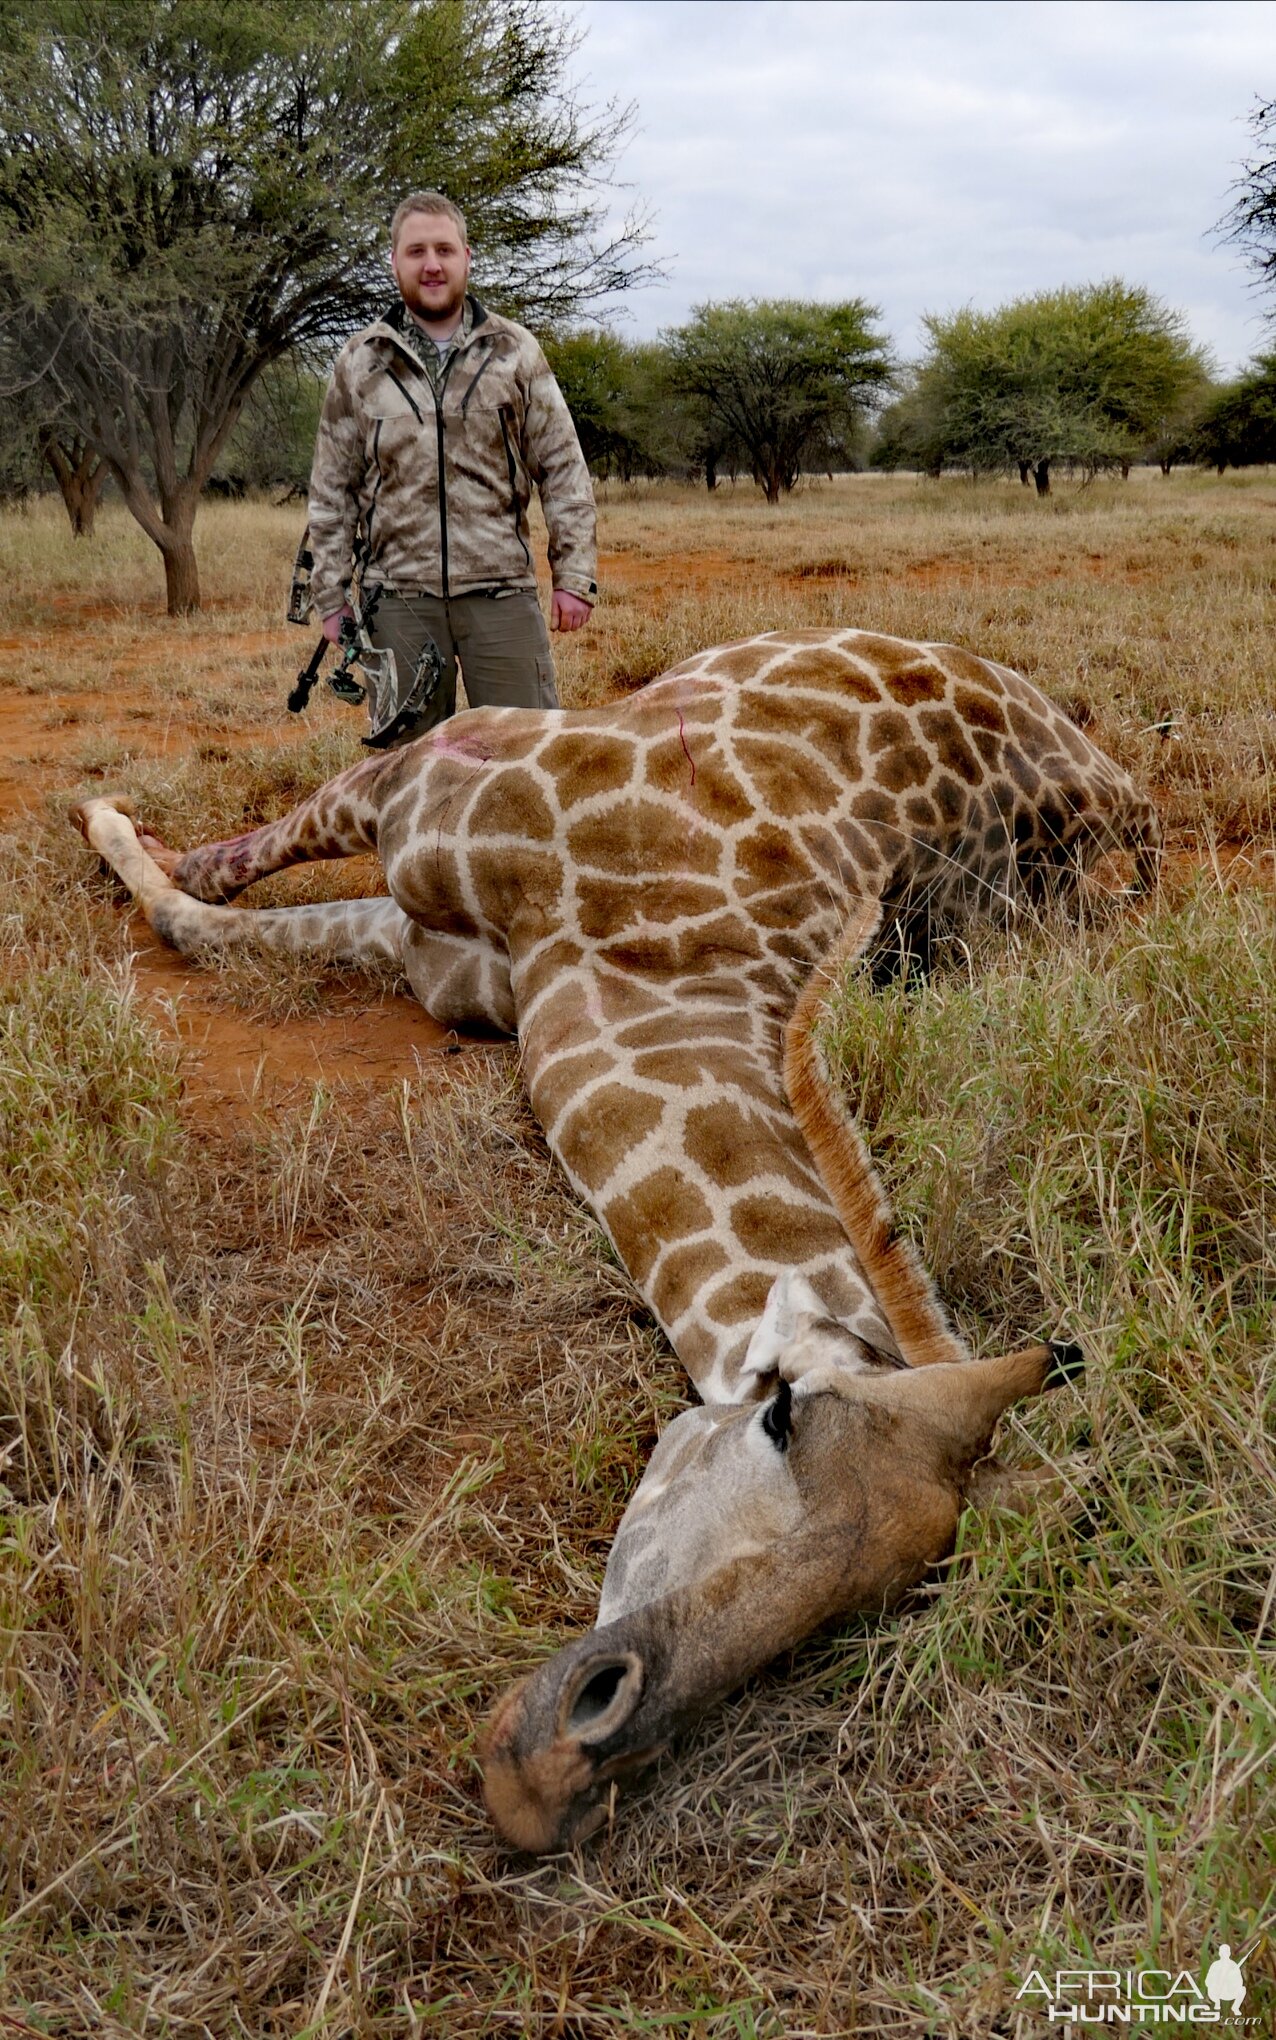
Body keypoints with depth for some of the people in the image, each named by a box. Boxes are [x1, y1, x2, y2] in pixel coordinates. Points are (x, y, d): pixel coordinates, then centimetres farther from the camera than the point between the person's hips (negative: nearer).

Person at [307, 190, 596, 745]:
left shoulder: (514, 352, 7)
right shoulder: (359, 363, 9)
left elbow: (563, 472, 7)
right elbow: (332, 493, 11)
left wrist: (574, 575, -1)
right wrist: (331, 597, 6)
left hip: (501, 594, -1)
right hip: (398, 600, 1)